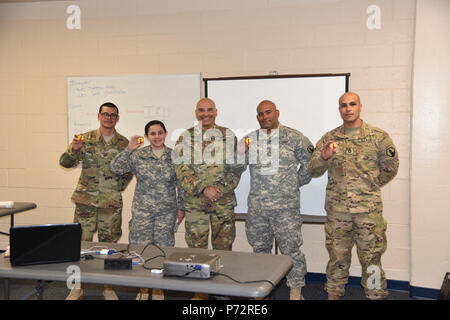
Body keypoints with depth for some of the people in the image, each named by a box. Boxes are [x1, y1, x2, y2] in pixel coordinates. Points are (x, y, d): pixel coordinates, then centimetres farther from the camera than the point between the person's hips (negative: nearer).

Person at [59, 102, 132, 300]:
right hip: (86, 200, 0)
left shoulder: (123, 143, 5)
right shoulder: (85, 139, 3)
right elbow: (65, 162, -1)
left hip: (112, 202, 1)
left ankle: (108, 287, 20)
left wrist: (119, 187, 0)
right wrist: (74, 149, -20)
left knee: (109, 244, 7)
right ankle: (77, 287, 16)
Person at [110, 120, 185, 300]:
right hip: (142, 210, 0)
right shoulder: (138, 155, 2)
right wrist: (129, 149, -13)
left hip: (166, 211, 1)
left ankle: (158, 290, 20)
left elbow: (181, 184, 9)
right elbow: (116, 168, -7)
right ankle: (143, 289, 18)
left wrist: (181, 207, 7)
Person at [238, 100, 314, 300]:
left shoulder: (294, 137, 0)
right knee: (260, 248, 14)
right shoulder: (250, 139, 9)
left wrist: (298, 182, 6)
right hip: (256, 206, 4)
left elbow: (311, 161, 9)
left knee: (290, 248, -1)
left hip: (286, 205, -3)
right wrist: (240, 153, -12)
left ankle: (296, 290, 12)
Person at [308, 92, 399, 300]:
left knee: (371, 258, 3)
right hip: (337, 209, 2)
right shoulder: (329, 139, 6)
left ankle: (375, 295, 17)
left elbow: (390, 168, 9)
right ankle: (333, 294, 24)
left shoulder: (378, 137, 0)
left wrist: (369, 187, 6)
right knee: (337, 257, 11)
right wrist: (323, 158, -17)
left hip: (369, 209, -2)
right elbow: (314, 171, 3)